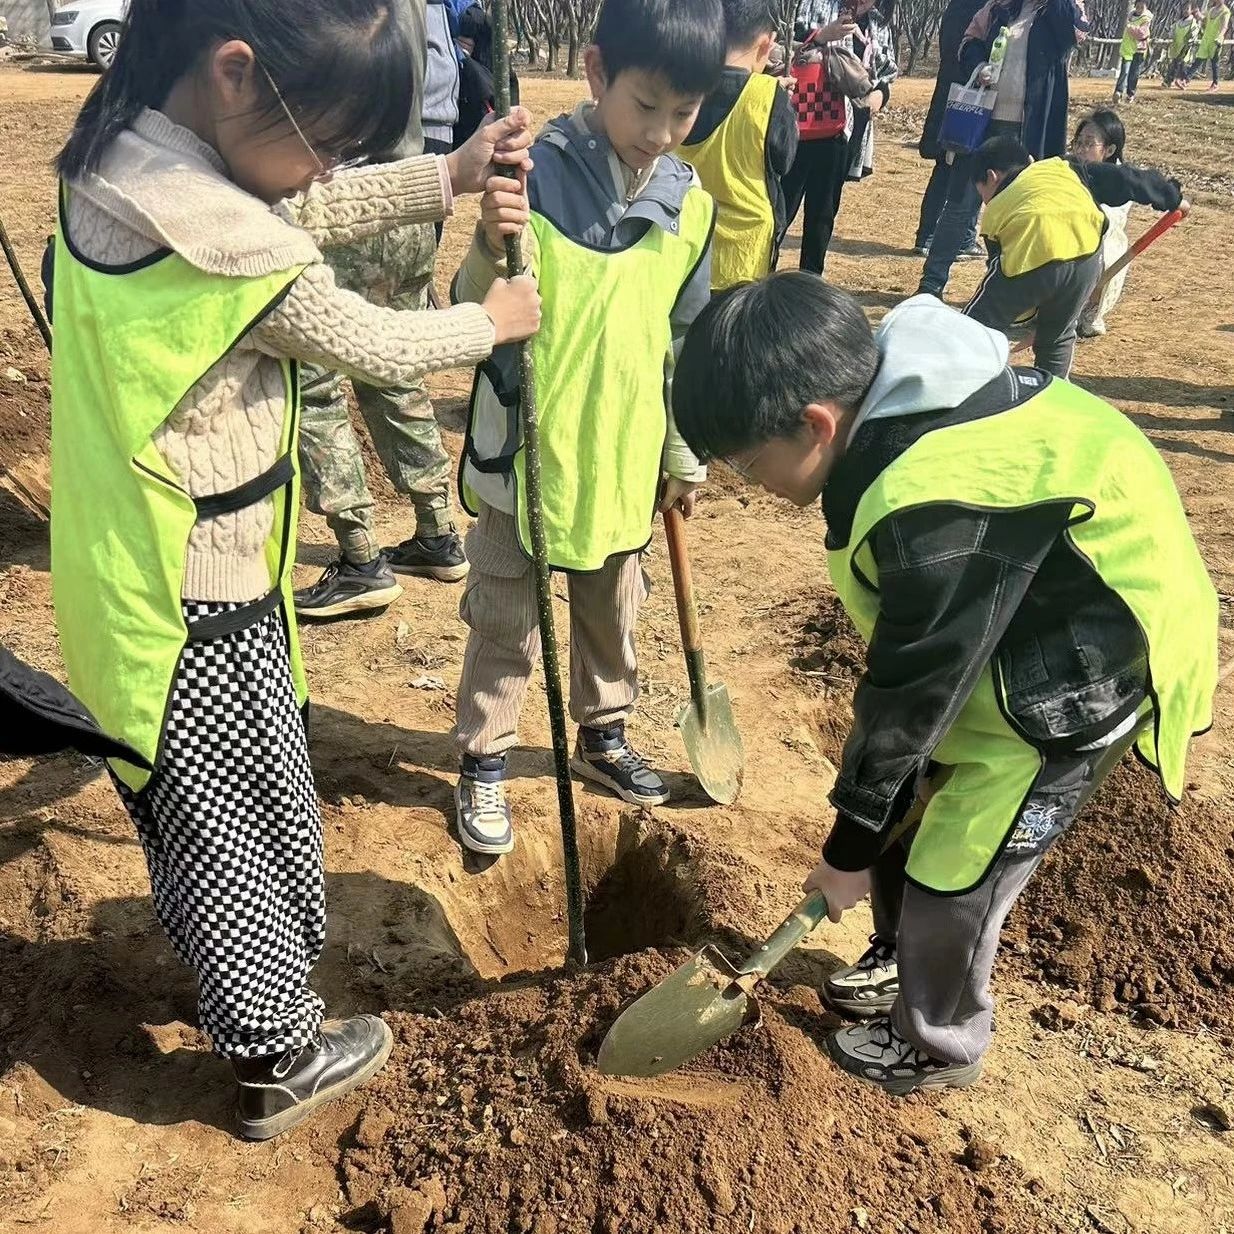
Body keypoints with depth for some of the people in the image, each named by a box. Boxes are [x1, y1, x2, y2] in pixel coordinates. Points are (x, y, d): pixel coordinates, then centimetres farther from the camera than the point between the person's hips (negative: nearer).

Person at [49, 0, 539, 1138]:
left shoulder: (119, 149, -2)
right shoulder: (218, 233, -29)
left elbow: (301, 213, 11)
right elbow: (372, 346, -14)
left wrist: (449, 178, 6)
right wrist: (490, 321, 4)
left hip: (138, 574, 9)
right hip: (199, 611, -9)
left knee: (191, 813, 26)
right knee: (257, 823, 12)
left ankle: (229, 987, 52)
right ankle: (280, 1062, 35)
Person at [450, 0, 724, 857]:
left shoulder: (690, 205, 0)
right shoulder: (537, 177, -16)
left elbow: (685, 342, 9)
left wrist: (685, 457, 14)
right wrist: (493, 251, -37)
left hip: (625, 458, 5)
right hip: (525, 455, -4)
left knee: (613, 616, 22)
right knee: (506, 627, 10)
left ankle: (605, 735, 43)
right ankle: (483, 765, 28)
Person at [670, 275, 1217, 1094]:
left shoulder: (938, 509, -38)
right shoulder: (898, 404, -10)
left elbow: (912, 696, -25)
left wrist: (850, 849, -10)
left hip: (1087, 670, -9)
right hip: (1019, 622, 9)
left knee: (954, 873, 1)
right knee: (905, 801, 17)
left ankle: (938, 1047, 28)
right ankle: (904, 963, 42)